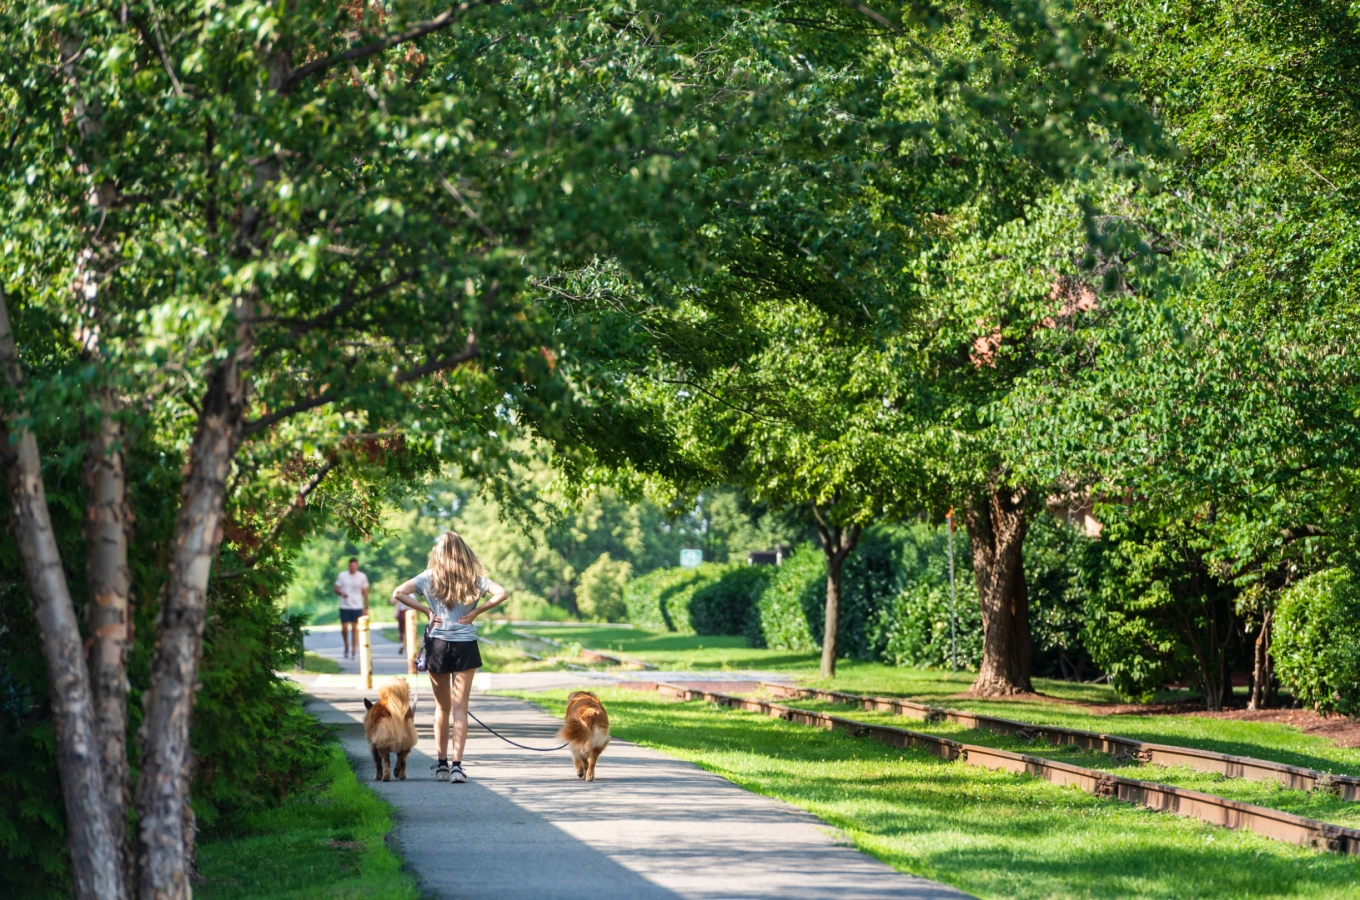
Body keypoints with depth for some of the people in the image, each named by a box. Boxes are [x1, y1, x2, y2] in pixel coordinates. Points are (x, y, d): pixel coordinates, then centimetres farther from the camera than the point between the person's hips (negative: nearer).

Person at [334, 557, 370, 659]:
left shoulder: (362, 577, 4)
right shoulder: (342, 576, 4)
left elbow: (365, 593, 7)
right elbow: (336, 589, 6)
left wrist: (366, 608, 4)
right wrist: (341, 593, -18)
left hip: (357, 606, 0)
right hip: (344, 606, 0)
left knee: (355, 628, -1)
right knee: (344, 628, -6)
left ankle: (354, 650, 4)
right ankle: (347, 646, 19)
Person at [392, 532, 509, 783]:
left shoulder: (429, 577, 2)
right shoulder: (473, 578, 1)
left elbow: (399, 593, -8)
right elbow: (502, 593, -11)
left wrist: (426, 610, -3)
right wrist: (476, 612, -5)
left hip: (437, 646, 1)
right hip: (465, 647, -1)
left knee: (442, 708, 14)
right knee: (460, 708, -1)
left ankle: (442, 763, 18)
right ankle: (457, 764, -13)